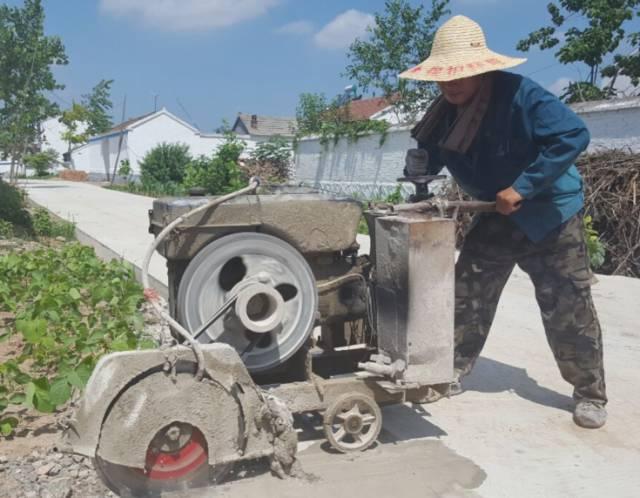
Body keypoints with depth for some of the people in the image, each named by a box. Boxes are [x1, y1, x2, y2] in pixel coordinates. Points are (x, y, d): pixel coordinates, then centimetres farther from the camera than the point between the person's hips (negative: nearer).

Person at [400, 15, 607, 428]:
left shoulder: (520, 94, -26)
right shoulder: (446, 111, -5)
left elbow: (574, 135, -32)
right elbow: (431, 156, 7)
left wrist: (523, 187, -32)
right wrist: (419, 164, -17)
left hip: (549, 214, -6)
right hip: (496, 218, 6)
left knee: (567, 309, 0)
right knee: (466, 295, 7)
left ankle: (590, 394, 16)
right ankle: (449, 372, 23)